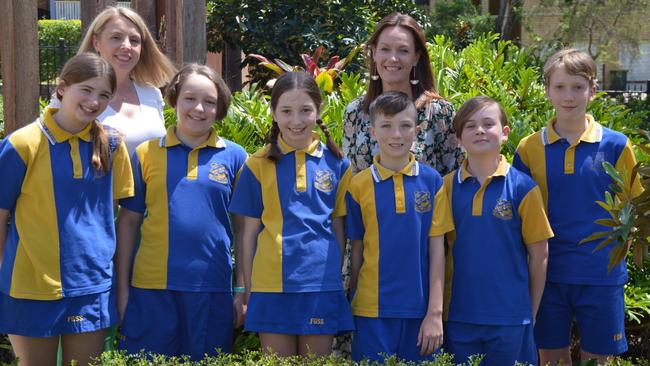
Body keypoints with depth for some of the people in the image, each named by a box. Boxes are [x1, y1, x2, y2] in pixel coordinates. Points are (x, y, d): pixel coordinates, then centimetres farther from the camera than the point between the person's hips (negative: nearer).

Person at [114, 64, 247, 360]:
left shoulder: (234, 157, 4)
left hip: (213, 290, 0)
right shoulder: (146, 153, 4)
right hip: (151, 289, 0)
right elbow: (128, 222, 7)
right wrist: (122, 289, 4)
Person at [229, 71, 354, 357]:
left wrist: (338, 279, 9)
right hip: (271, 286, -1)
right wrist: (248, 290, 4)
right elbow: (249, 232, 5)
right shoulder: (258, 165, 1)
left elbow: (339, 228, 10)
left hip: (321, 283, 1)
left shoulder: (336, 164, 4)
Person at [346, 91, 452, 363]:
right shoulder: (359, 185, 0)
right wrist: (352, 304, 7)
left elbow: (436, 248, -1)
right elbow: (357, 250, 6)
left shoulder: (431, 181, 0)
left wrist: (435, 312, -4)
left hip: (419, 310, 1)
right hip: (372, 310, 0)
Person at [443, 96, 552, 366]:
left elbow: (539, 254, 0)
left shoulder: (522, 187, -4)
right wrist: (438, 307, 4)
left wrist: (530, 312, 2)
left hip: (510, 316, -2)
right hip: (458, 315, 2)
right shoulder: (447, 187, 2)